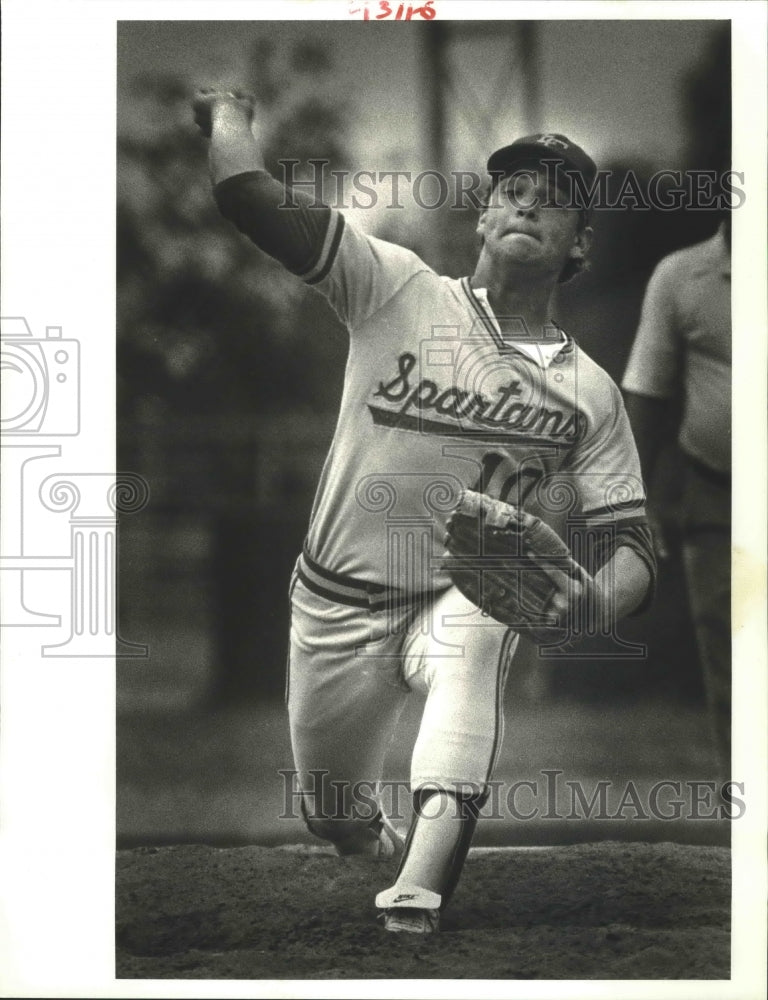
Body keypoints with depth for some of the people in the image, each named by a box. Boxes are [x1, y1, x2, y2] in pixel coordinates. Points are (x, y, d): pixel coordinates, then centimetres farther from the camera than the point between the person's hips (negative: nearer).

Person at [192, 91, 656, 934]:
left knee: (474, 632, -37)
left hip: (462, 602, -1)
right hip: (339, 606, 1)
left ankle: (419, 897, -50)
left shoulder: (588, 392, -3)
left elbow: (631, 543, -6)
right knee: (333, 818, 10)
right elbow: (245, 192, -17)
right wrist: (229, 109, -1)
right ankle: (389, 842, 51)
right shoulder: (400, 289, -9)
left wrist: (593, 601, -27)